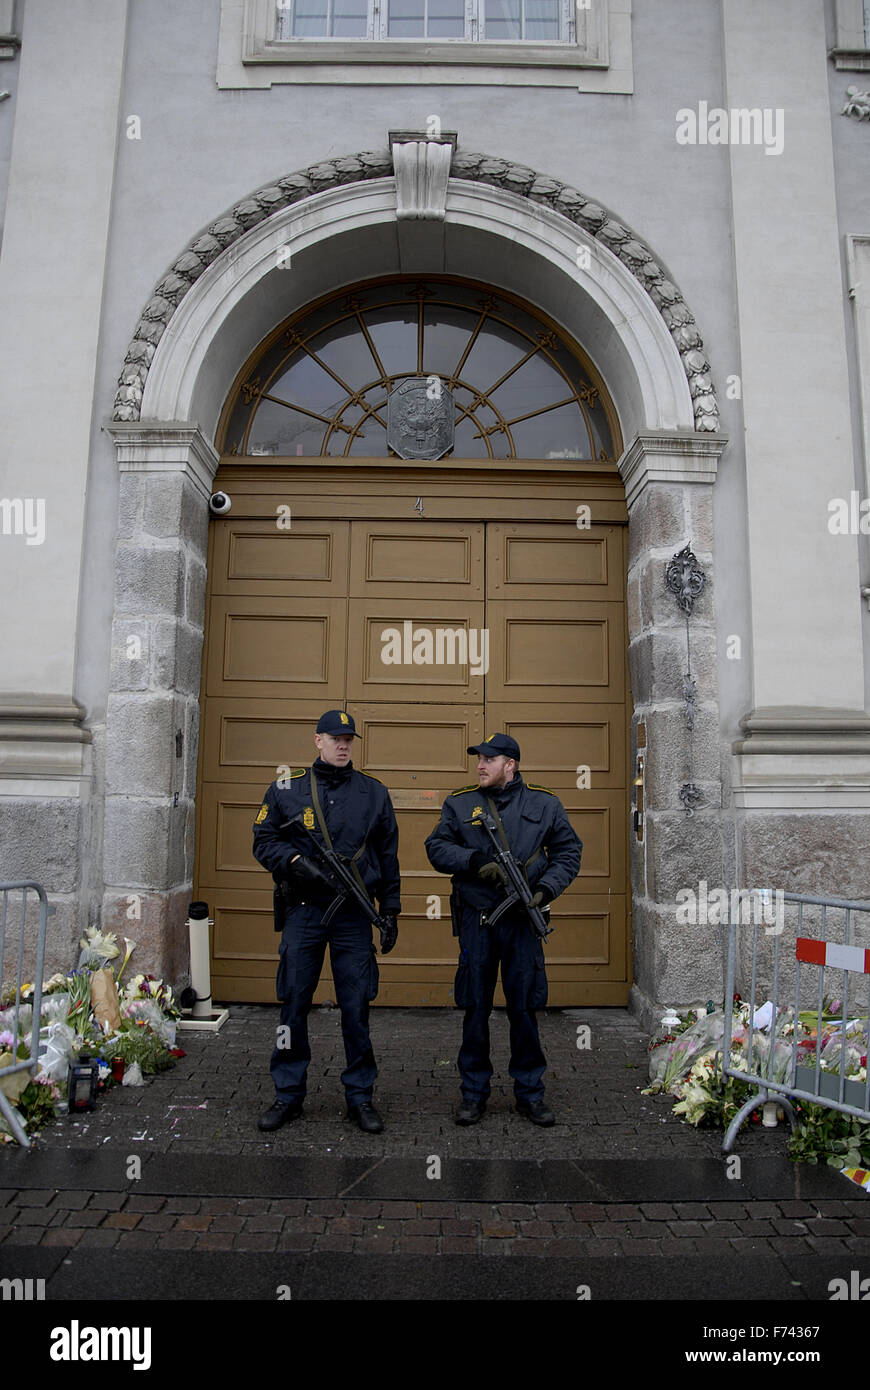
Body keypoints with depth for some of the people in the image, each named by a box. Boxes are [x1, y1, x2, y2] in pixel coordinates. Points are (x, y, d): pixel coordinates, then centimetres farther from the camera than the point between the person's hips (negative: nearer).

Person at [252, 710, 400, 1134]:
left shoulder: (374, 793, 6)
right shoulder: (286, 789, 4)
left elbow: (387, 857, 9)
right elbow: (264, 841, 5)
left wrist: (390, 911, 6)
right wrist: (296, 861, -13)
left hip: (354, 914, 0)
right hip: (302, 911, 0)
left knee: (356, 1007, 5)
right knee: (293, 1003, 6)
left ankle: (360, 1095, 20)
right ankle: (288, 1095, 22)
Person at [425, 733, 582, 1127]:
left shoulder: (545, 803, 5)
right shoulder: (459, 803, 5)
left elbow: (568, 851, 7)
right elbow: (437, 847, 2)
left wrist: (547, 888, -9)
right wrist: (475, 862, -14)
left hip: (524, 918, 0)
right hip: (475, 919, 0)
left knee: (525, 1007, 7)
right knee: (475, 1008, 7)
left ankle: (530, 1093, 23)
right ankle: (474, 1093, 22)